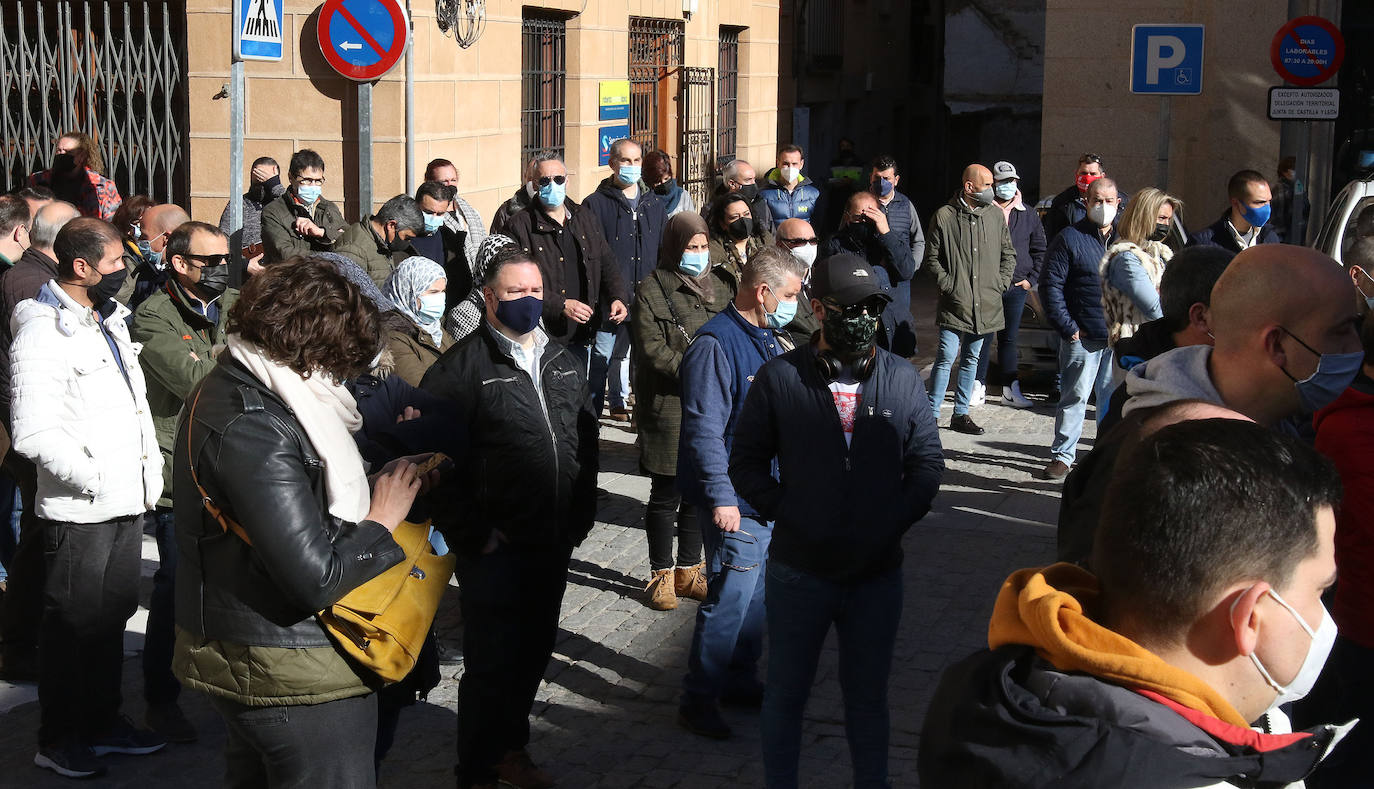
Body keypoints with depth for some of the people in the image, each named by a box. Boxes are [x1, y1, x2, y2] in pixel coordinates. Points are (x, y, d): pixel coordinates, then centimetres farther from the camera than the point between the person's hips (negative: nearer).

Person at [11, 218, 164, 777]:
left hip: (126, 502, 8)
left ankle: (103, 721, 32)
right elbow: (34, 434, -22)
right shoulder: (43, 333, -16)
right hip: (79, 511, -8)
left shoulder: (110, 321, 13)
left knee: (113, 615, 17)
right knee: (73, 625, 3)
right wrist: (95, 478, -19)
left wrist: (149, 472, 11)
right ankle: (59, 740, 18)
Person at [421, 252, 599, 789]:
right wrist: (471, 536, -14)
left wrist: (580, 518, 11)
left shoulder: (566, 364, 11)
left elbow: (586, 443, 18)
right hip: (496, 547, -6)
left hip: (554, 544, 6)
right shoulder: (461, 367, -10)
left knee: (533, 655, 17)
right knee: (491, 664, 3)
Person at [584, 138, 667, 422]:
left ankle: (618, 403, 26)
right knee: (603, 354, 0)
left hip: (646, 295, 4)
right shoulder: (596, 204, -3)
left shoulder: (654, 204, 13)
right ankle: (592, 408, 10)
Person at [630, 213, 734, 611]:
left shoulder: (721, 284, 11)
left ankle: (688, 570, 25)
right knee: (666, 494, 4)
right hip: (669, 408, -5)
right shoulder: (653, 289, -6)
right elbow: (653, 349, -12)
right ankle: (662, 574, 16)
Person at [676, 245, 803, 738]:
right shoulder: (716, 345, -17)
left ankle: (741, 680, 30)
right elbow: (705, 429, -20)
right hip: (736, 501, -9)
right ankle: (698, 699, 3)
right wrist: (721, 497, -23)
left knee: (757, 591, 16)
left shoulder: (773, 341, 12)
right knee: (730, 596, -7)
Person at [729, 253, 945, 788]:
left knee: (868, 695, 14)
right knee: (786, 692, 12)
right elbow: (746, 463, 1)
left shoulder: (902, 378, 1)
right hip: (799, 570, -1)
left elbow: (928, 461, 5)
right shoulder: (780, 378, -4)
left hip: (878, 571, 1)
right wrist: (786, 515, -10)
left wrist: (895, 520, -7)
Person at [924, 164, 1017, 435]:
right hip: (955, 302, -4)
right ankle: (932, 414, 1)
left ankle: (961, 414, 19)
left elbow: (1009, 254, 16)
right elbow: (932, 257, 0)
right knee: (947, 357, -8)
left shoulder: (995, 214, 7)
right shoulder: (944, 216, -5)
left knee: (972, 358, 11)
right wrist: (947, 284, -8)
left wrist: (1001, 283, 4)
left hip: (986, 303, 4)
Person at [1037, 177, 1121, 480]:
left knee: (1114, 398, 11)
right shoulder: (1070, 239, -3)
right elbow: (1051, 286, -5)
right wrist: (1067, 328, -9)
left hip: (1120, 338, 4)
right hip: (1083, 338, -4)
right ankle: (1062, 455, 7)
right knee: (1074, 398, -1)